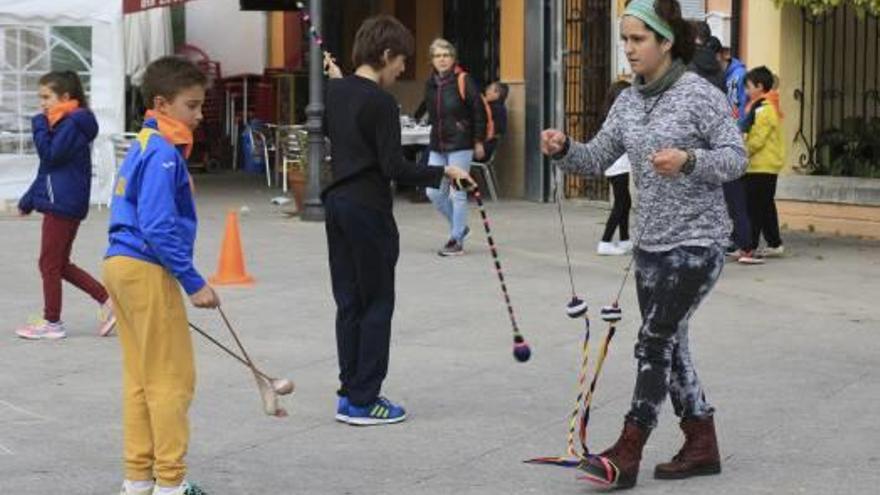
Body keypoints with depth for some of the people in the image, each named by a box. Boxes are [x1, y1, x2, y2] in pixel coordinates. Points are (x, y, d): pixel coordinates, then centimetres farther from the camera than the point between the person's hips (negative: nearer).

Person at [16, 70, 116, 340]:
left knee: (49, 264, 0)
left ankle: (52, 322, 10)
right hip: (62, 203, 10)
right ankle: (108, 300, 13)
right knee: (60, 265, 14)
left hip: (62, 205, -10)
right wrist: (29, 200, 23)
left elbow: (49, 156, -22)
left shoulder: (72, 125, -14)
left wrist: (39, 126, -11)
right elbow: (48, 169, 22)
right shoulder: (63, 124, 17)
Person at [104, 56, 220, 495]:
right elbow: (159, 228, -22)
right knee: (172, 378, -1)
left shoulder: (142, 145, 14)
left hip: (121, 263, 10)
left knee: (139, 377, 14)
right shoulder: (164, 154, -16)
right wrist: (193, 283, -18)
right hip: (147, 272, -10)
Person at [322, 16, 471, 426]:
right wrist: (443, 173, -13)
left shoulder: (333, 91, 8)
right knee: (377, 304, 0)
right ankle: (363, 400, 2)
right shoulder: (380, 102, -15)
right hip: (368, 208, -8)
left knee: (349, 302, 12)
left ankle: (350, 393, 15)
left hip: (336, 203, 8)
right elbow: (395, 168, -19)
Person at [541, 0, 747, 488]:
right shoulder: (628, 101, 9)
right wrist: (564, 150, -11)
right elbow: (597, 158, 9)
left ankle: (626, 455, -6)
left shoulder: (700, 95, -11)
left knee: (655, 342, -9)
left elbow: (736, 157, -13)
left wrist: (688, 161, -30)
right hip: (651, 241, 8)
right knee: (669, 344, 11)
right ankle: (702, 447, 23)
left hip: (697, 240, -7)